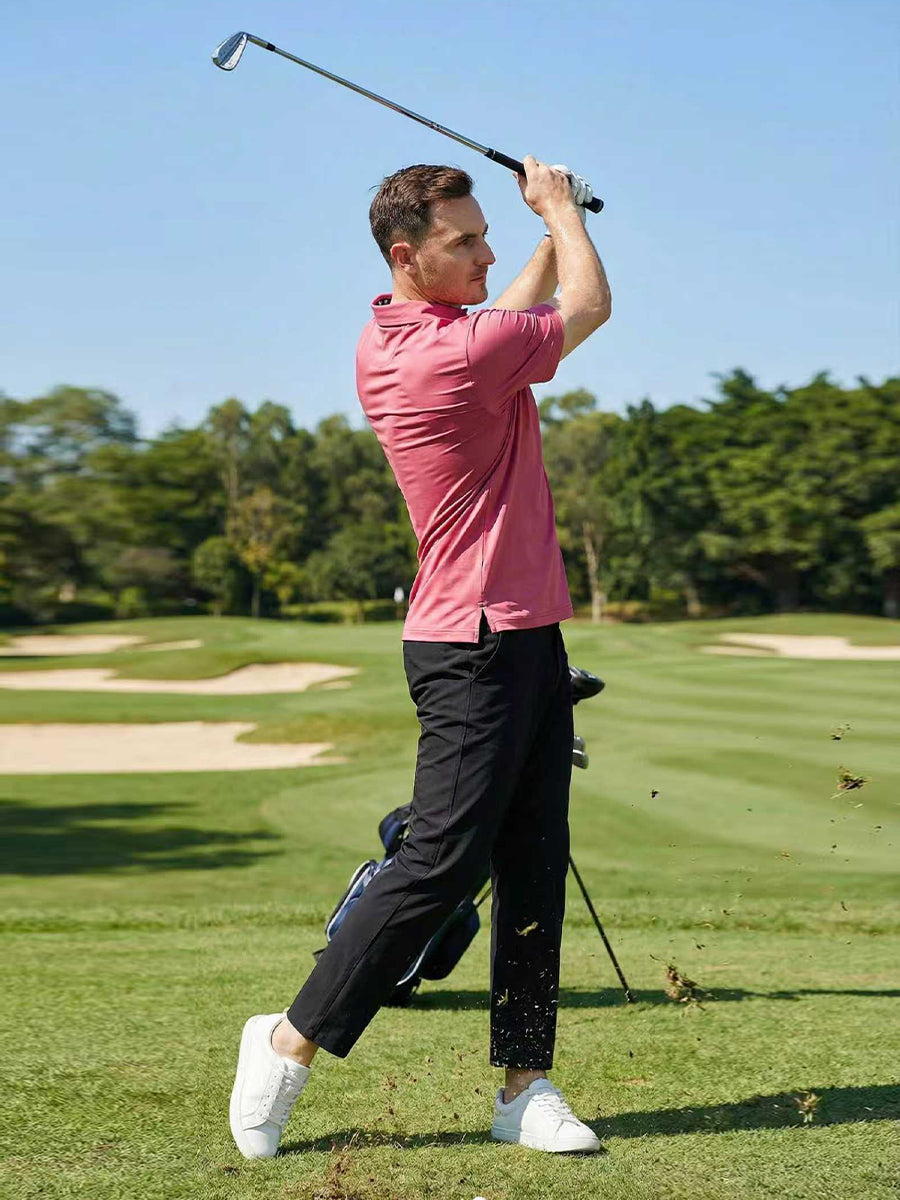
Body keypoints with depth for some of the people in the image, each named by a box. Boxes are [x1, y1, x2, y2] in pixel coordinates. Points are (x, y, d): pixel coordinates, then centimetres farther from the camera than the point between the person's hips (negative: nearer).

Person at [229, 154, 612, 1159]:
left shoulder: (388, 340, 10)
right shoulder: (455, 352, -19)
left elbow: (521, 312, 32)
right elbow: (588, 307, -2)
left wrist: (554, 228, 27)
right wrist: (561, 207, 14)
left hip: (527, 637, 10)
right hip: (477, 649, -10)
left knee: (535, 869, 6)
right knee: (441, 862, -7)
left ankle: (525, 1084, 9)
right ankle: (291, 1041, 5)